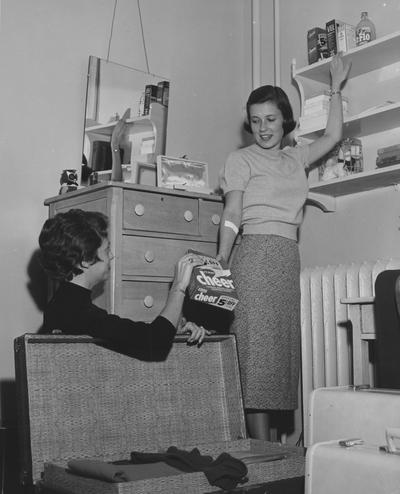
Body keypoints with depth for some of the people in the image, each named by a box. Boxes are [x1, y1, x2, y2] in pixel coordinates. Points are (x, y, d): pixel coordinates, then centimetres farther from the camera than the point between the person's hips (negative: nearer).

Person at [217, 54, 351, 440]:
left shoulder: (296, 157, 22)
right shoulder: (240, 159, 6)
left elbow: (332, 136, 28)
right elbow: (232, 214, -3)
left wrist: (335, 87, 30)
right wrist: (220, 262, -15)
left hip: (288, 258, 6)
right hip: (256, 252, -6)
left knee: (285, 346, 2)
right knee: (257, 345, -10)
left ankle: (281, 441, 6)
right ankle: (261, 447, -10)